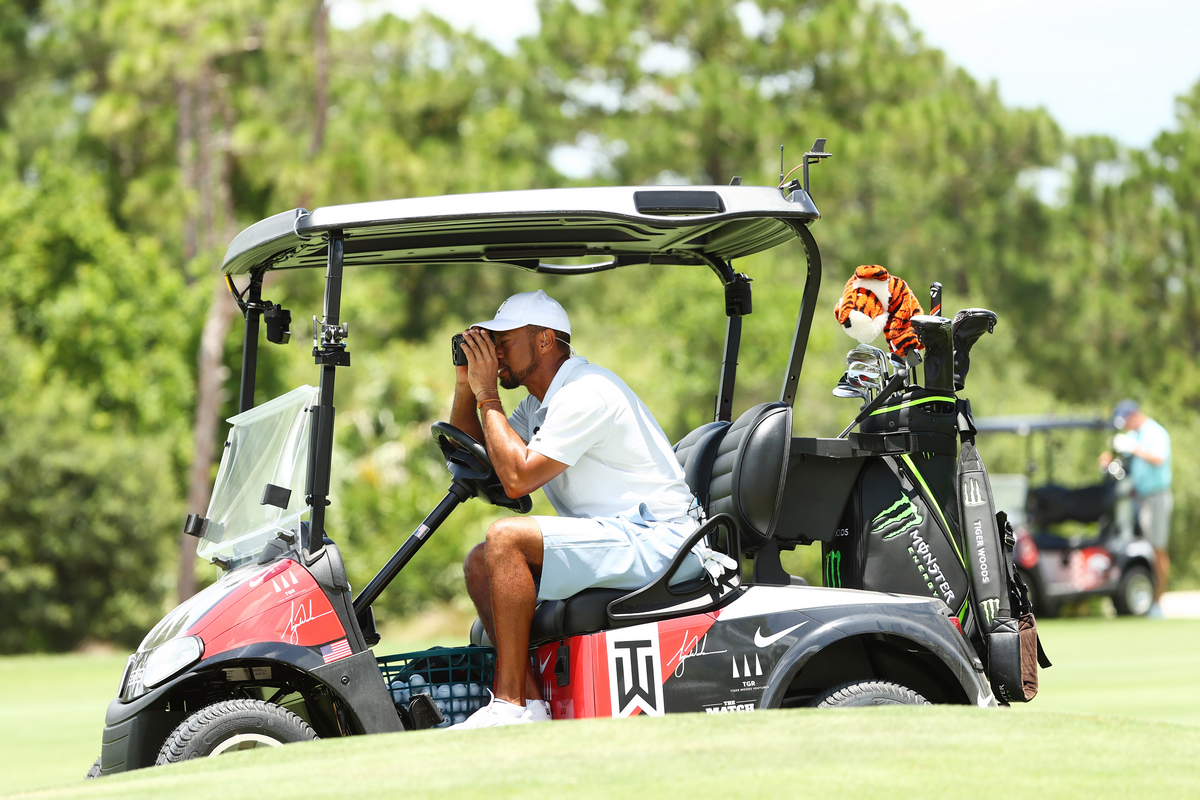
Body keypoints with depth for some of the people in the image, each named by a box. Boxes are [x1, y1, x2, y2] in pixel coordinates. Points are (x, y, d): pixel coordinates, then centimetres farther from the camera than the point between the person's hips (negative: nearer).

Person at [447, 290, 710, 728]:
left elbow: (518, 477, -21)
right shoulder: (542, 403, 17)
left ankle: (511, 705, -22)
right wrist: (465, 384, 7)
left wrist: (487, 395, -12)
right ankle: (531, 699, -6)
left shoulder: (585, 393, -15)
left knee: (506, 536, -23)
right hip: (615, 538, 11)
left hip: (657, 541, -11)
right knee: (479, 564, 6)